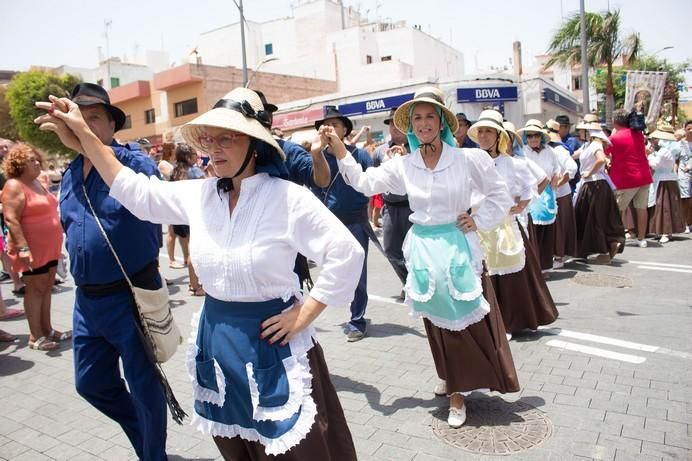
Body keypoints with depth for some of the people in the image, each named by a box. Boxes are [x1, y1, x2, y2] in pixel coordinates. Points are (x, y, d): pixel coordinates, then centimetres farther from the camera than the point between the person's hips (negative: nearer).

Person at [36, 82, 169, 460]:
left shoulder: (131, 159, -11)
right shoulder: (70, 175, 10)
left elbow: (145, 182, -36)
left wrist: (84, 142, -48)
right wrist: (83, 276, 14)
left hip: (132, 295, -7)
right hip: (87, 298, 8)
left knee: (143, 385, 7)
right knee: (91, 383, 21)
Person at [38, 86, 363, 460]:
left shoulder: (288, 197, -18)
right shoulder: (200, 195, 0)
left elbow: (346, 253, -19)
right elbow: (138, 193, 9)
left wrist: (305, 314, -18)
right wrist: (84, 137, 4)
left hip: (272, 341, -5)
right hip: (217, 340, 6)